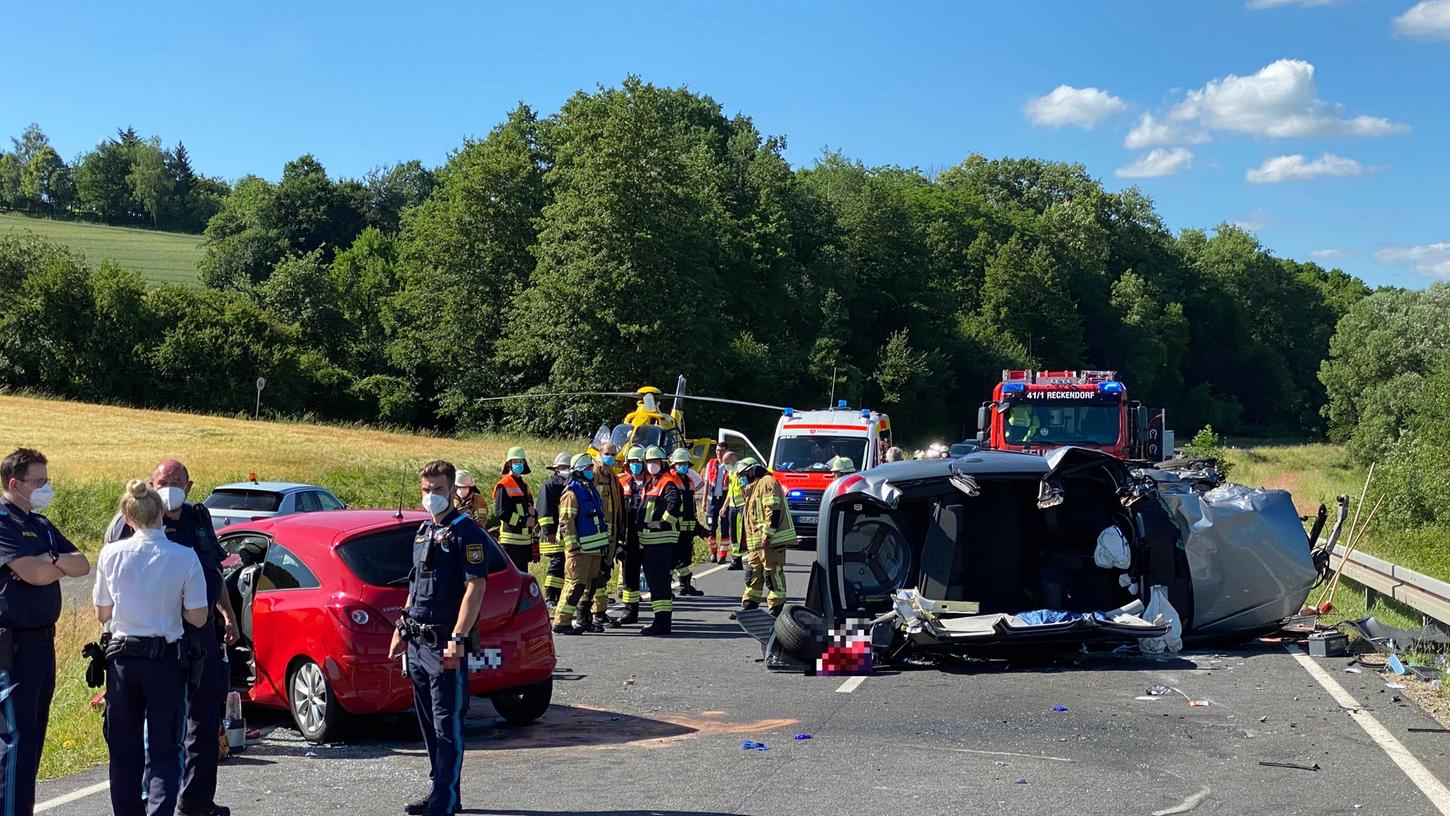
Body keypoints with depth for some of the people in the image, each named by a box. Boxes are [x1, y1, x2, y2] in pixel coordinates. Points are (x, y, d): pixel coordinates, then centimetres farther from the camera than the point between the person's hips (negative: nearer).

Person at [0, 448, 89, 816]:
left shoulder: (40, 524, 17)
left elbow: (82, 564, 8)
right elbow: (34, 573, -21)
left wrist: (53, 559, -12)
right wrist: (64, 564, 0)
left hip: (42, 640, 9)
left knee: (34, 733, 13)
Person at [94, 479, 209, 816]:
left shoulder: (111, 554, -4)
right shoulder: (184, 557, -10)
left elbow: (102, 614, 6)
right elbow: (198, 618, -6)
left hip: (122, 659, 2)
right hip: (166, 660, -2)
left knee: (123, 752, 14)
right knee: (164, 752, 4)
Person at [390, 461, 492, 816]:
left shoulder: (466, 532, -9)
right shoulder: (423, 532, 16)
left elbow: (475, 587, -16)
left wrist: (458, 639, -22)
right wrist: (401, 630, 20)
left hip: (445, 643, -8)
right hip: (417, 642, 9)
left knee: (447, 725, -6)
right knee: (429, 723, 14)